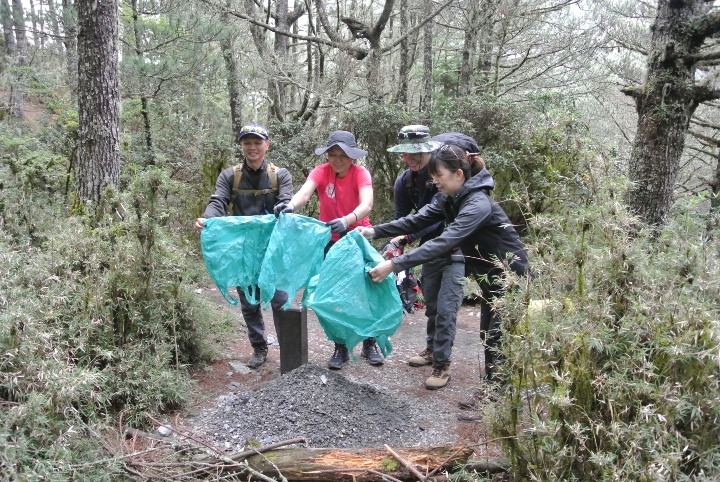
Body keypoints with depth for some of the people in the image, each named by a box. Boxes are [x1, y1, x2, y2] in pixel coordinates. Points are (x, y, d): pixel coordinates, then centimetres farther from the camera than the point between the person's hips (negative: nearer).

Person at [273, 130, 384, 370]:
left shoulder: (360, 173, -17)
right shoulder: (321, 172, -13)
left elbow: (366, 204, -35)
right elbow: (304, 192, -33)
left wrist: (347, 220, -56)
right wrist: (290, 206, -56)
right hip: (331, 241, 1)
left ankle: (369, 345, 23)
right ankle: (341, 348, 20)